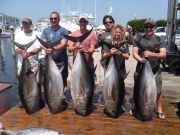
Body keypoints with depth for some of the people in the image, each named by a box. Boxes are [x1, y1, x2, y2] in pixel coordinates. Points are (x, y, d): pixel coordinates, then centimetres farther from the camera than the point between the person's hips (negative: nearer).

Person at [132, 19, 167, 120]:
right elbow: (134, 53, -3)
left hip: (155, 70, -1)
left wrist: (151, 54, -29)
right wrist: (140, 59, -24)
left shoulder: (160, 40, 2)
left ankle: (159, 109, 22)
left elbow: (163, 54, -10)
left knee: (158, 90, 4)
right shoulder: (138, 39, 5)